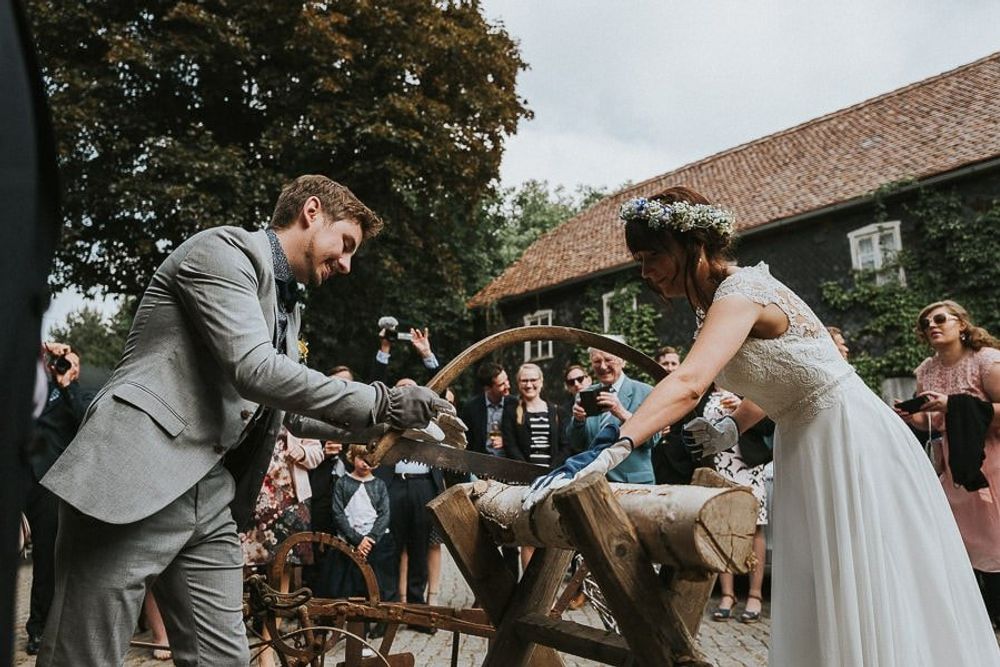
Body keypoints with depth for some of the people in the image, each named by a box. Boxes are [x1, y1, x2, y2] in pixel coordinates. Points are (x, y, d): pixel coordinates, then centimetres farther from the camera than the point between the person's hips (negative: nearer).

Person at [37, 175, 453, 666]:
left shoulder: (286, 305, 20)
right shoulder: (225, 249, -7)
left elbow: (291, 413, 24)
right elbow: (253, 370, -20)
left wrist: (387, 426, 12)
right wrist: (382, 403, -17)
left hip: (211, 496, 9)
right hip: (134, 483, -8)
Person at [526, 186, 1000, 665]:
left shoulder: (740, 290, -22)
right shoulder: (718, 305, 7)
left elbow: (689, 382, -40)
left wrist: (610, 449, -49)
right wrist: (733, 428, 1)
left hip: (850, 441, -9)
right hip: (806, 446, 9)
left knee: (868, 608, 0)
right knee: (815, 612, 13)